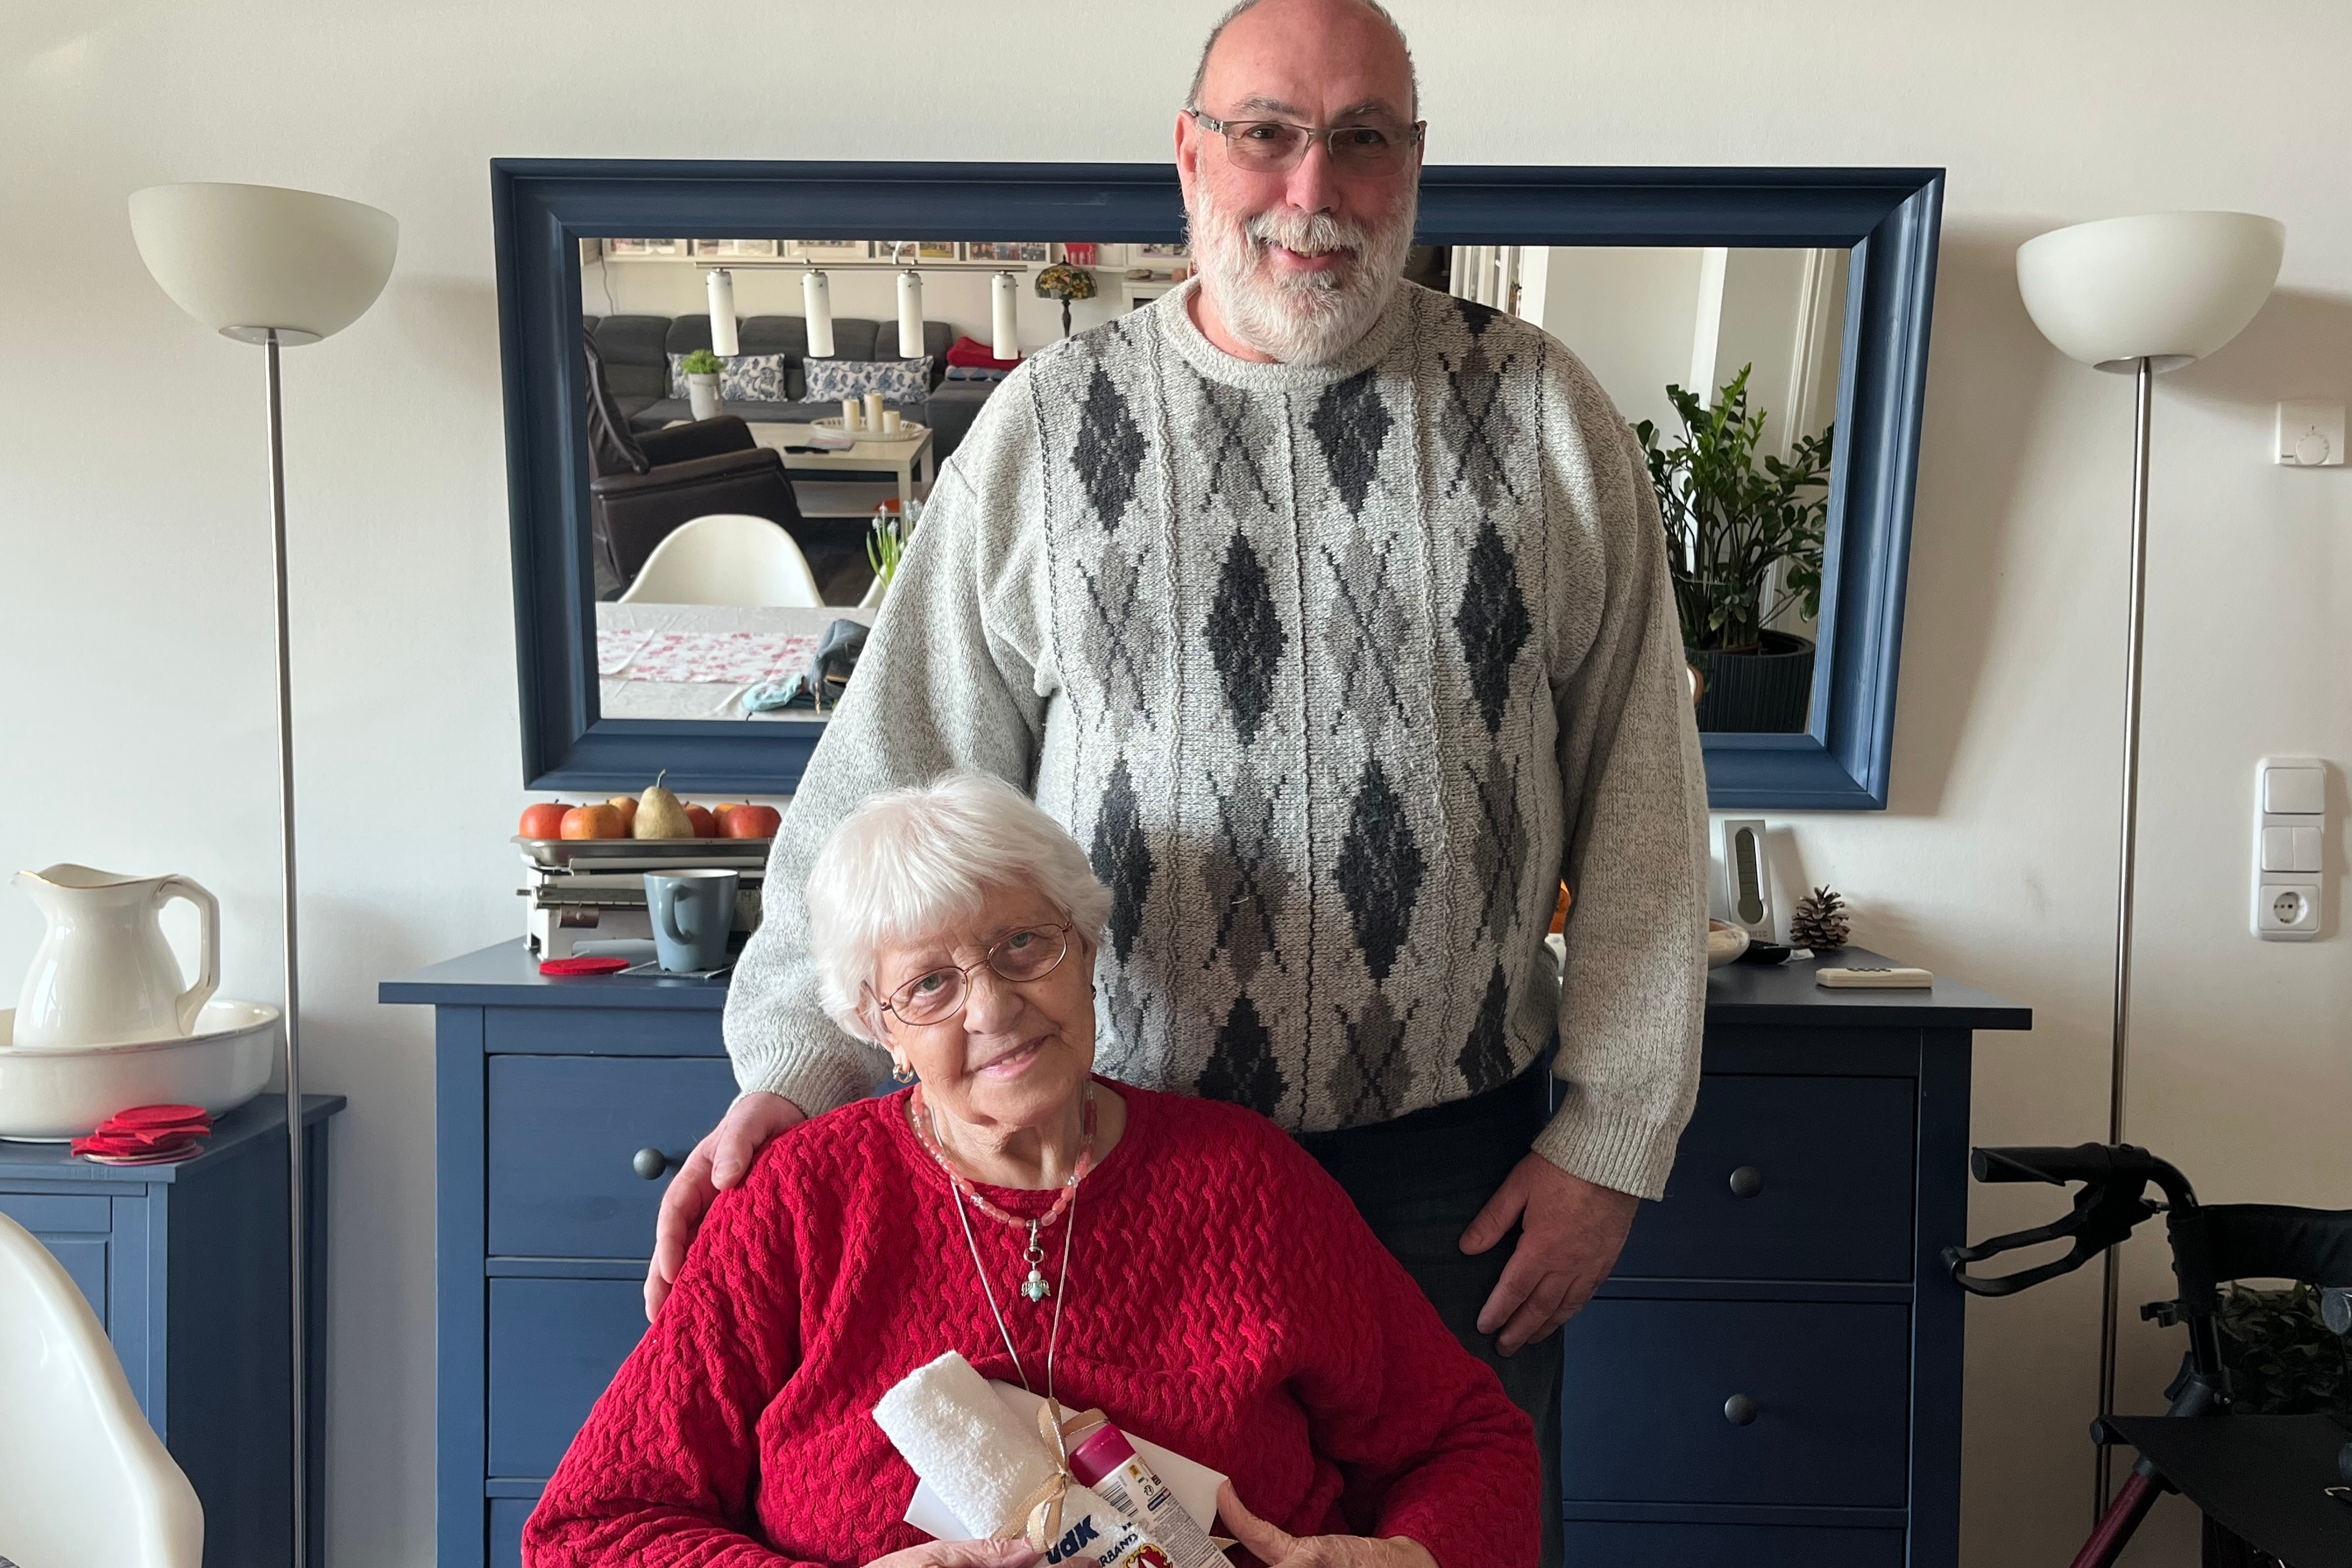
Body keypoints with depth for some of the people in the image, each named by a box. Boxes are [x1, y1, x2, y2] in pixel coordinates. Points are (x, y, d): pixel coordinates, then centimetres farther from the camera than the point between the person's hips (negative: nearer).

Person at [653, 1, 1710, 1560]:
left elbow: (1643, 798, 1)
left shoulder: (1546, 417, 1)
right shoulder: (1048, 425, 0)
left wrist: (1611, 1137, -2)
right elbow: (899, 775, -1)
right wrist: (796, 1068, -11)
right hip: (1117, 1134, 0)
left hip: (1455, 1153, 1)